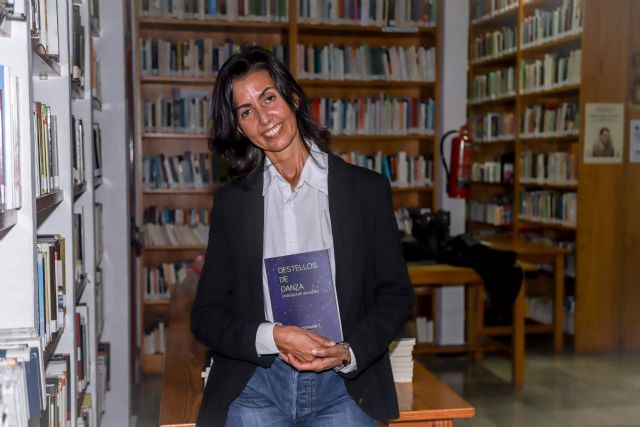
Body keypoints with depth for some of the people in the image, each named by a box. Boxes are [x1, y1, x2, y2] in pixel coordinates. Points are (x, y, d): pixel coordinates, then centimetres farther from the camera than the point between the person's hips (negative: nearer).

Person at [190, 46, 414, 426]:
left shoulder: (368, 189, 3)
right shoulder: (231, 202, 7)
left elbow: (396, 292, 7)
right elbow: (207, 314, 6)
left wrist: (349, 352, -9)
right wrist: (274, 337, -11)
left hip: (342, 385, 0)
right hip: (256, 385, 1)